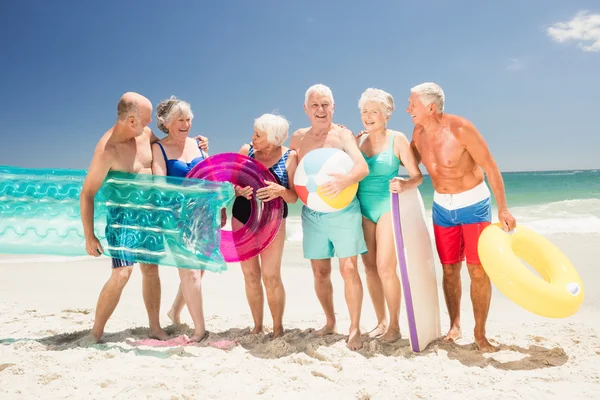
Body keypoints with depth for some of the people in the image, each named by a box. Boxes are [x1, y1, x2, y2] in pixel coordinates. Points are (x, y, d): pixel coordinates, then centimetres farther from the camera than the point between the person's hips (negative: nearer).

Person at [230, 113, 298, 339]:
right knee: (250, 275, 7)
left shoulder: (289, 157, -7)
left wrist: (280, 190, -27)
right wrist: (240, 191, -20)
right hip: (242, 218, 3)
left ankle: (278, 328, 10)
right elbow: (232, 185, 2)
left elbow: (294, 197, -7)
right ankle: (257, 326, 20)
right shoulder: (246, 150, -1)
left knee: (271, 276, -7)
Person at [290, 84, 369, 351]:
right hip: (311, 215, 4)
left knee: (348, 269, -6)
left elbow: (363, 167, -21)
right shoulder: (298, 138, 8)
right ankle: (330, 321, 30)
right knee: (320, 272, 11)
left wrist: (345, 180, -42)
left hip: (343, 212, -4)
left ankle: (354, 328, 8)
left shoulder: (343, 135, -7)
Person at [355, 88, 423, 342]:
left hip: (387, 206, -4)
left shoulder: (397, 140, -4)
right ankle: (381, 322, 21)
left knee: (385, 268, -9)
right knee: (370, 267, 7)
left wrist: (404, 185, -28)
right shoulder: (358, 140, 7)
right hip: (363, 208, 4)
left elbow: (417, 176, -8)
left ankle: (394, 325, 7)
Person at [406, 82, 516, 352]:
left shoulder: (460, 129, -21)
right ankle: (455, 326, 22)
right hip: (442, 206, 5)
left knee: (478, 270, -4)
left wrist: (502, 208, -17)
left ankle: (480, 333, 9)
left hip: (474, 203, -5)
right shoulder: (419, 132, -4)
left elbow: (490, 167, -15)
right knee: (449, 270, 8)